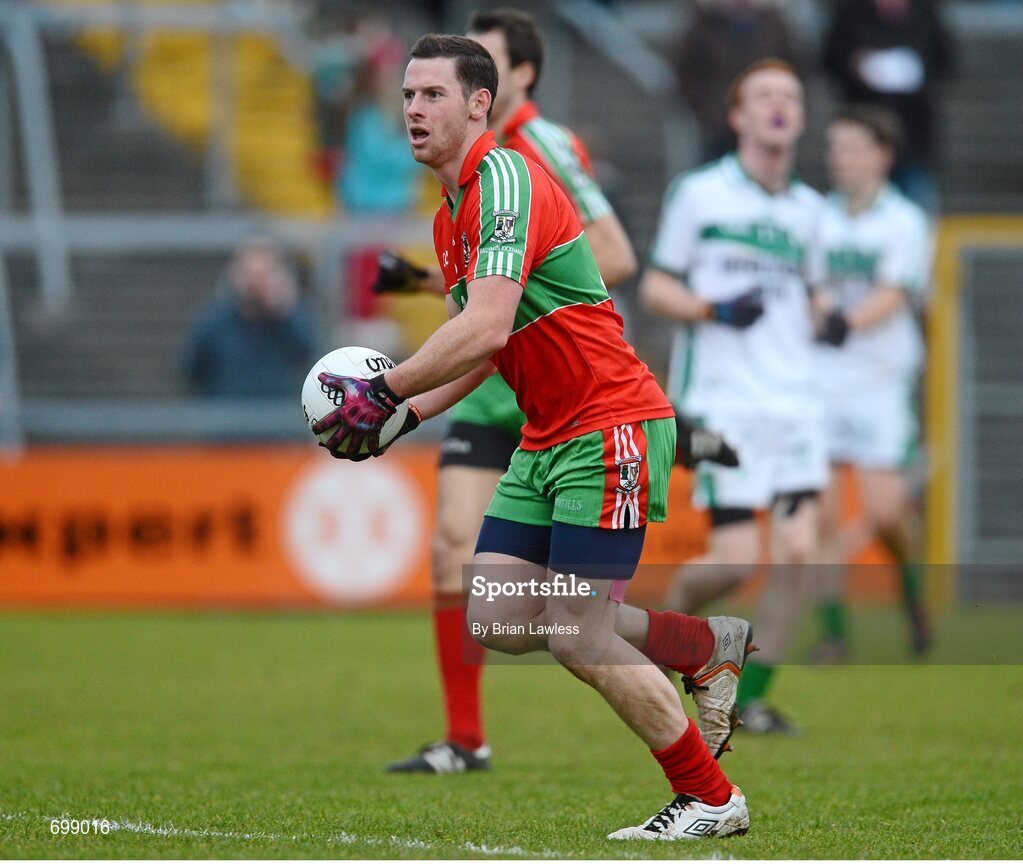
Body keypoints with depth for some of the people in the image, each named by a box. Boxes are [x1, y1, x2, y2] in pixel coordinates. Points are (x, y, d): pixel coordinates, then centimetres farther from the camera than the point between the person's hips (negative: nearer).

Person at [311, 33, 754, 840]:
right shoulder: (450, 217, 14)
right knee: (499, 623, 3)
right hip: (546, 436, 10)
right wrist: (405, 416, 9)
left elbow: (485, 331, -29)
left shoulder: (506, 179, -18)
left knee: (577, 637, -12)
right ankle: (710, 645, 19)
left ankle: (712, 800, 4)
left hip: (612, 427, -10)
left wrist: (384, 393, -23)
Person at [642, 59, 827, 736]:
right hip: (723, 404, -4)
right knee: (738, 560, -12)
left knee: (797, 551, -9)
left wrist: (821, 322, 8)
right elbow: (655, 287, 2)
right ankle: (673, 609, 20)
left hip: (795, 400, 5)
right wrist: (714, 309, -15)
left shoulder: (808, 208, 15)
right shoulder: (699, 193, 1)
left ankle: (751, 698, 2)